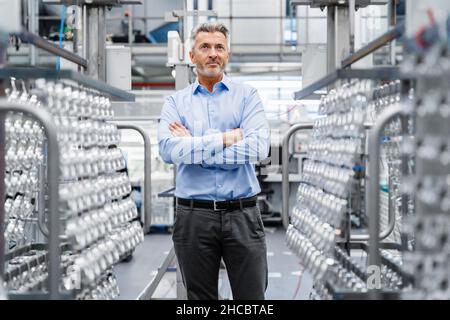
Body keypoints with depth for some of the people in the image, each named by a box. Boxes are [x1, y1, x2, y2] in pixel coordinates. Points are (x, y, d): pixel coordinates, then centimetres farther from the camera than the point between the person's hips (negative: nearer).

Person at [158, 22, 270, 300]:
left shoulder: (247, 95, 5)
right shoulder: (176, 102, 7)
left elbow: (259, 148, -12)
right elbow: (168, 150, -12)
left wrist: (194, 147, -10)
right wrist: (226, 138, -14)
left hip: (243, 215, -1)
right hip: (194, 217, 1)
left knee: (252, 297, 4)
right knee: (200, 298, 11)